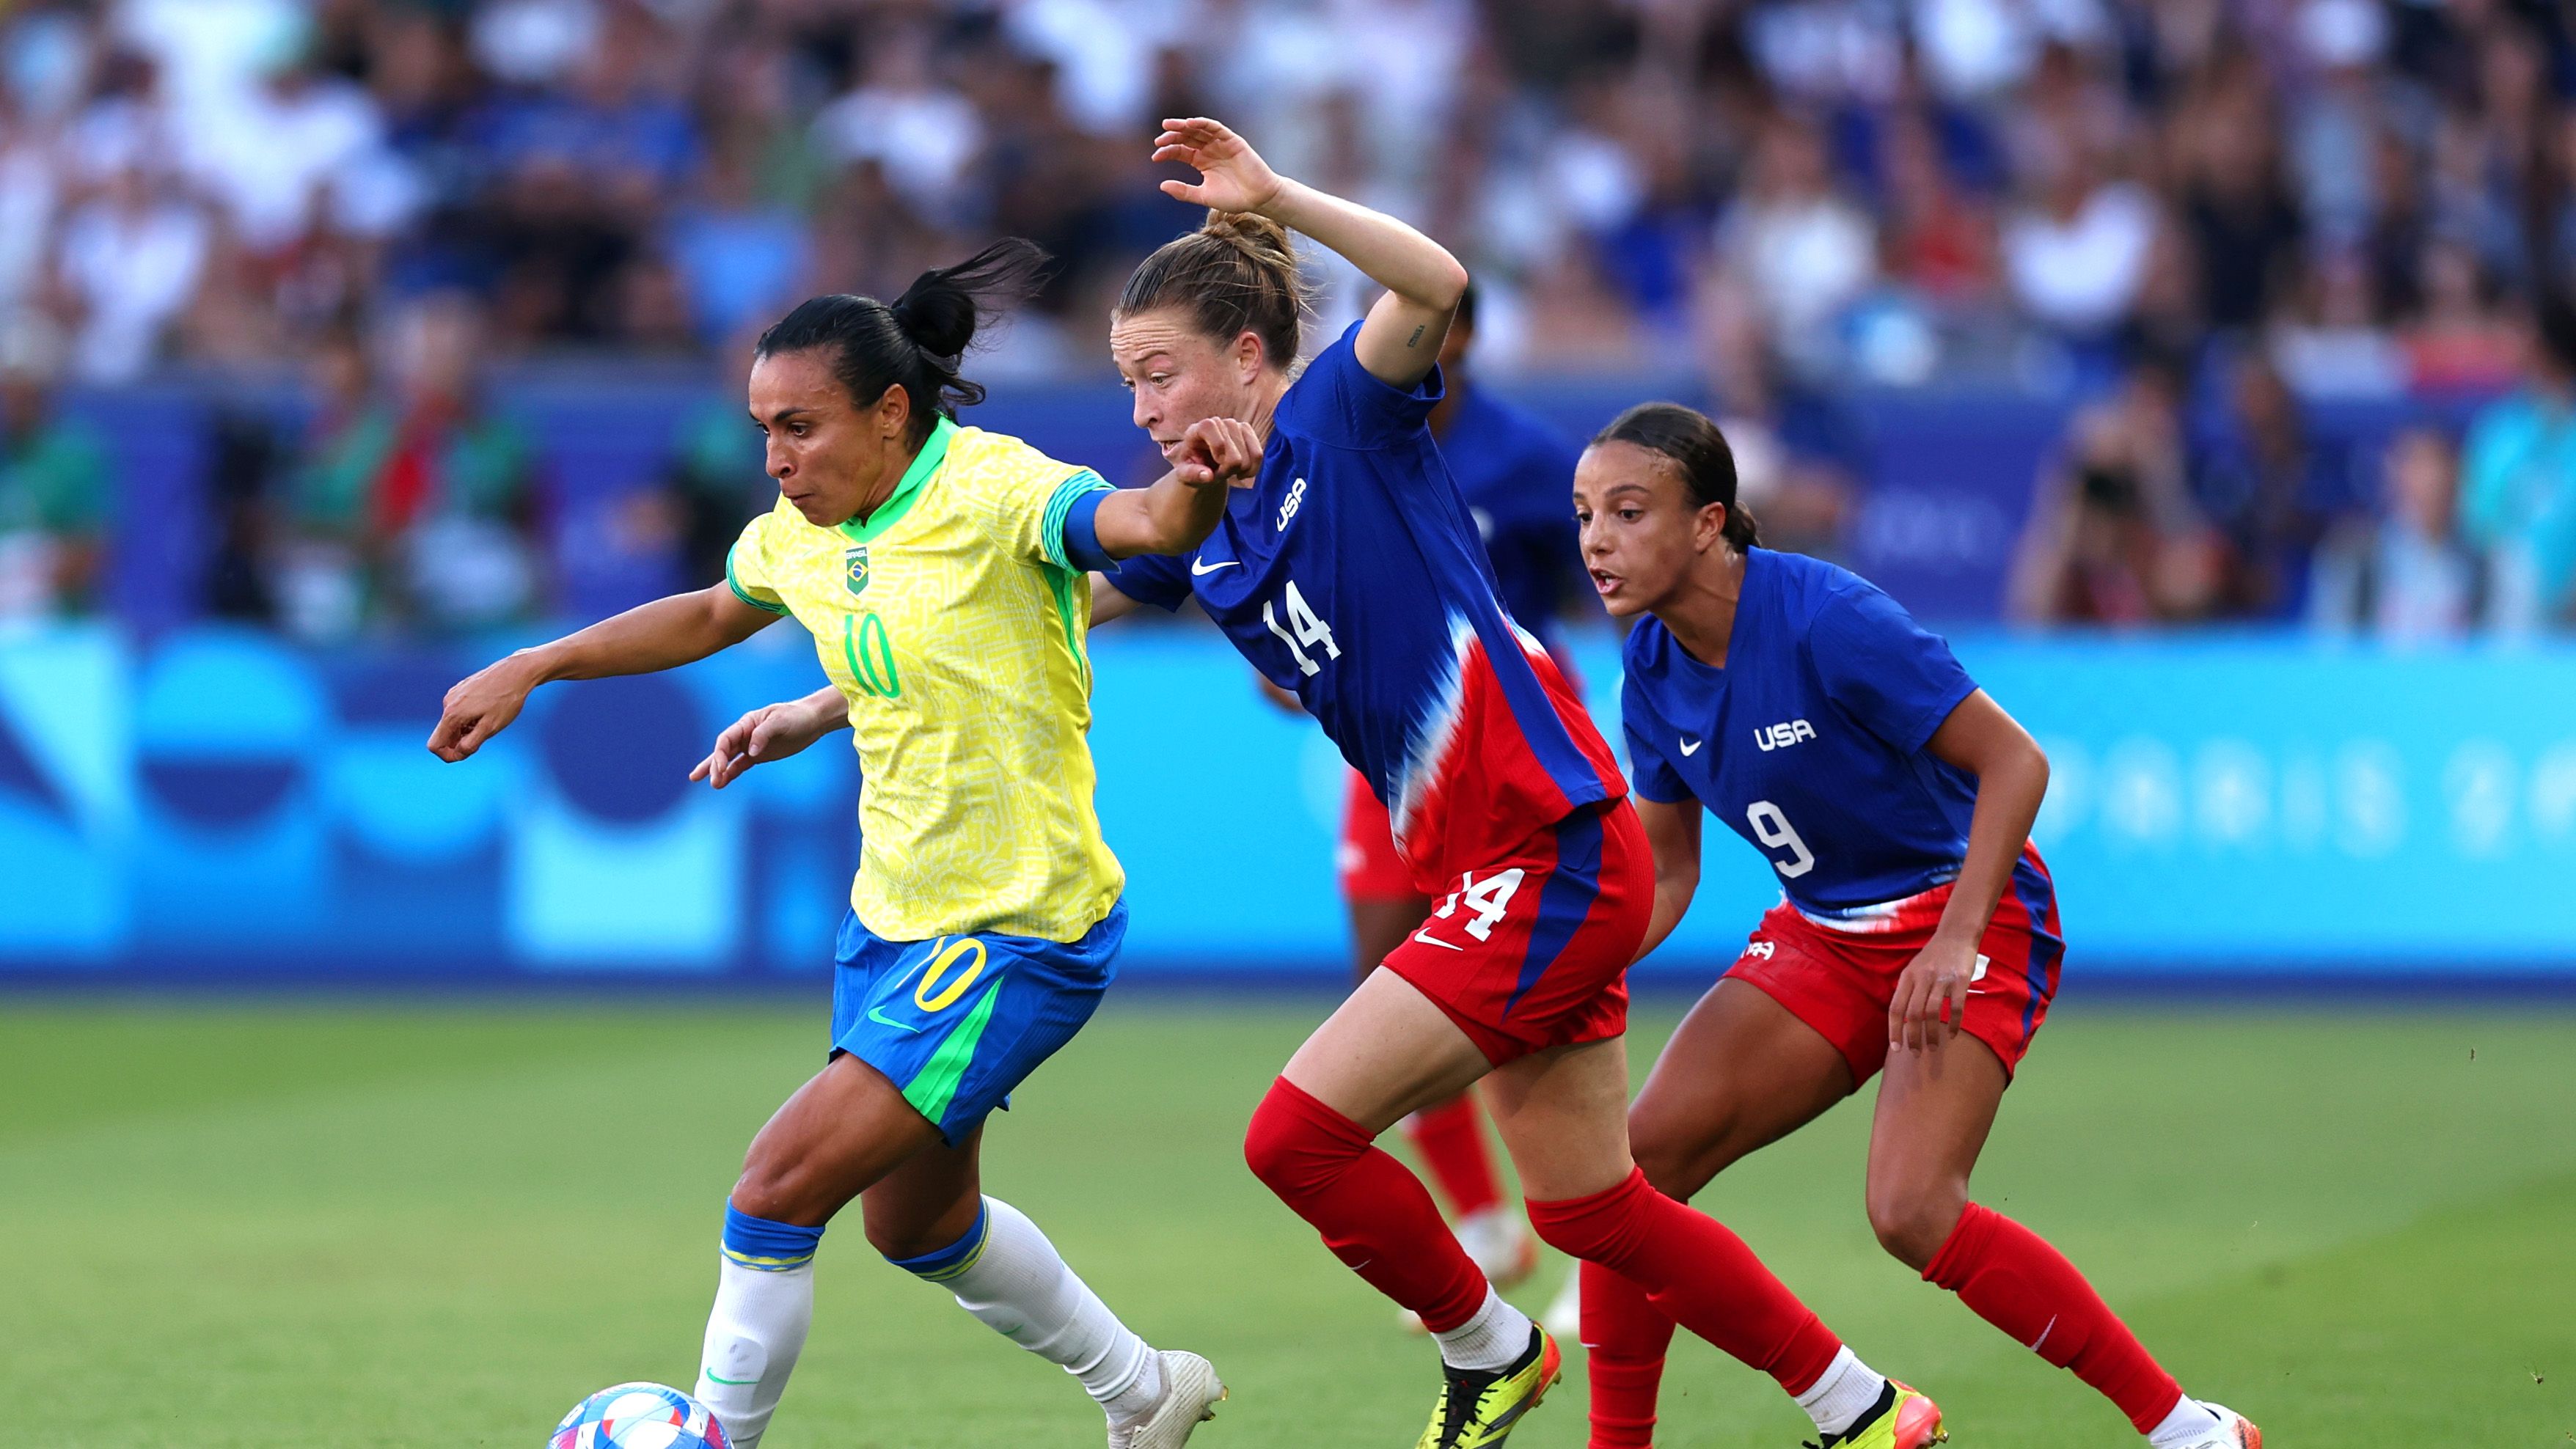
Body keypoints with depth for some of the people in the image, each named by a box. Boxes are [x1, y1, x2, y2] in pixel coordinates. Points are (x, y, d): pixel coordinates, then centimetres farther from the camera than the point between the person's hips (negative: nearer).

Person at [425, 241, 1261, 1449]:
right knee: (915, 1224, 23)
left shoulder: (995, 492, -20)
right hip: (893, 917, 9)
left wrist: (1197, 487, -60)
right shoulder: (801, 534, 3)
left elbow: (1139, 523, -38)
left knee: (779, 1191, -15)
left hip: (1018, 938, -9)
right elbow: (708, 616, 24)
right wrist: (529, 670, 21)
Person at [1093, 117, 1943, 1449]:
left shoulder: (1343, 416, -8)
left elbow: (1434, 283, -28)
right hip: (1492, 872, 10)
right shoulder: (1204, 523, 13)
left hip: (1554, 855, -10)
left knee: (1297, 1135, -13)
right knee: (1591, 1211, 13)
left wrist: (1278, 198, -35)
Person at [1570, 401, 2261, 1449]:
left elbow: (2013, 761, -23)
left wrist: (1956, 940, -31)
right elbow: (1664, 873, 8)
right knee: (1638, 1162, -7)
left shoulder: (1825, 619, -25)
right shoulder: (1652, 669, -2)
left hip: (1971, 916, -7)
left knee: (1911, 1212, -25)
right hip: (1824, 933, 7)